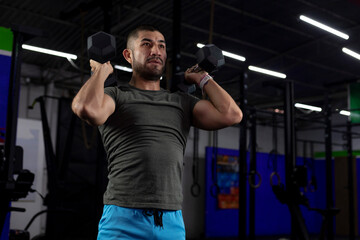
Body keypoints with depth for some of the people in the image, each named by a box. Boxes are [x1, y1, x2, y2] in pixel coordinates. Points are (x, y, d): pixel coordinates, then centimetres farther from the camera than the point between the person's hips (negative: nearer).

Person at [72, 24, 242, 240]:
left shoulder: (182, 102, 16)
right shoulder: (116, 96, 5)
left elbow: (231, 114, 2)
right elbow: (88, 109, -19)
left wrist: (203, 78, 13)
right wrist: (102, 69, -1)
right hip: (124, 220, -3)